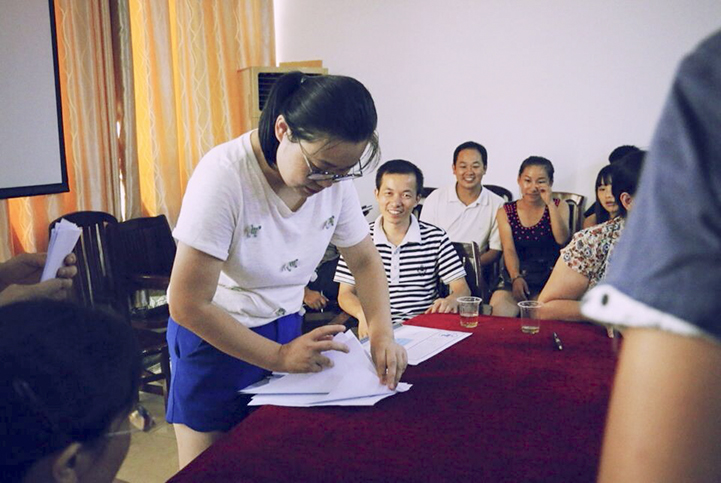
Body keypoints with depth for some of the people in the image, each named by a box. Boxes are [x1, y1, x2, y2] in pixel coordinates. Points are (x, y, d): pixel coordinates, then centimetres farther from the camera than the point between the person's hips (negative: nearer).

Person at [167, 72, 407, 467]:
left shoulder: (334, 175, -11)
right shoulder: (225, 175, -28)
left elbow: (365, 260, 3)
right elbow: (188, 306, -25)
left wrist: (382, 334, -14)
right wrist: (280, 356, -25)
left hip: (286, 330, 5)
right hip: (214, 337, -4)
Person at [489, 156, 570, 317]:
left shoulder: (559, 207, 13)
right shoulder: (505, 212, 12)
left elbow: (562, 239, -6)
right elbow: (509, 249, -1)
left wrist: (550, 203, -9)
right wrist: (516, 278, -19)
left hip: (550, 275, 0)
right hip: (516, 274, 1)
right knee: (499, 310, -30)